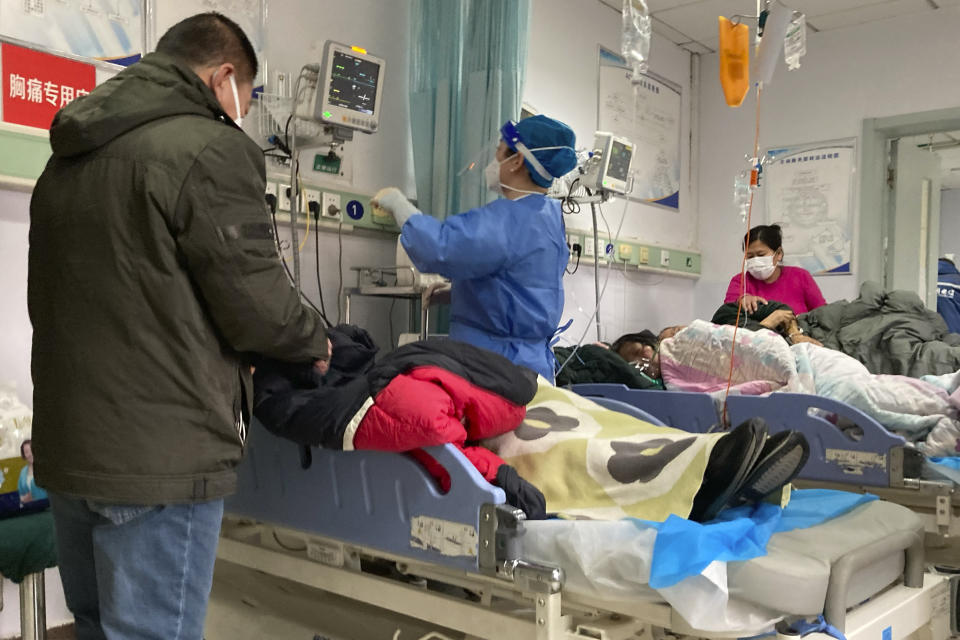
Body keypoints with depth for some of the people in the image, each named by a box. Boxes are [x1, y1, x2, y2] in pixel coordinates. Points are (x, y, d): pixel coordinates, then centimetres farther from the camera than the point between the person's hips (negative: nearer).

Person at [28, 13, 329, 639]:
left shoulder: (67, 160, 14)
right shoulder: (212, 149, -13)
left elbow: (53, 303, 19)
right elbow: (258, 309, -14)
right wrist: (317, 340, 6)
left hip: (65, 448, 9)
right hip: (161, 461, -8)